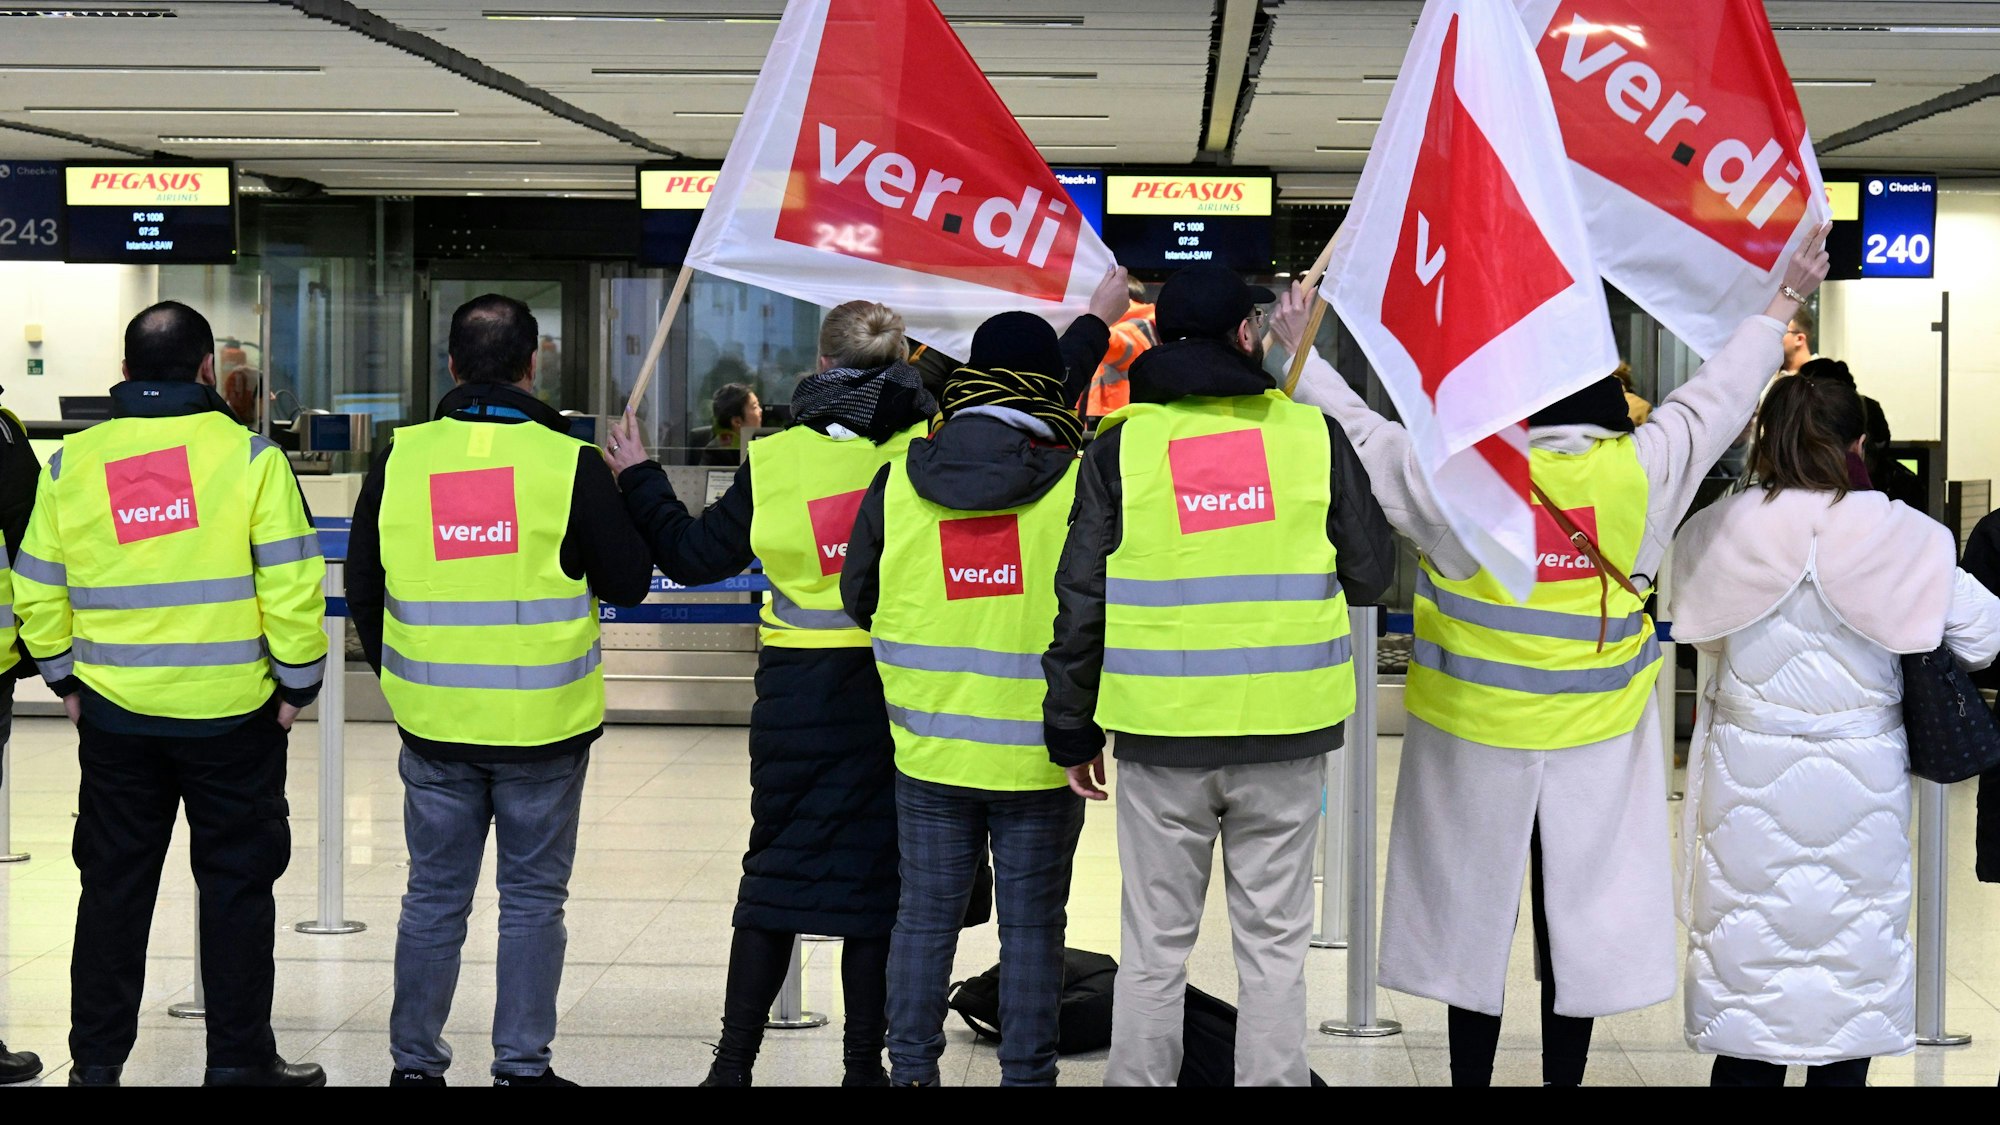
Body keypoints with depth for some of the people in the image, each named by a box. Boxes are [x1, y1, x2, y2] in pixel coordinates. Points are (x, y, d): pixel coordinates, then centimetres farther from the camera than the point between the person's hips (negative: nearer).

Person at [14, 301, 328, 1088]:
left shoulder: (72, 464, 2)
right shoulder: (249, 456, -8)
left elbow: (37, 590, 6)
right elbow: (292, 585, -11)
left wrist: (65, 678, 17)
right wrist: (298, 683, -1)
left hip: (114, 710, 3)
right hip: (231, 711, -3)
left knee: (113, 884, 13)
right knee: (236, 882, 7)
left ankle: (95, 1060, 19)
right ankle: (238, 1059, 12)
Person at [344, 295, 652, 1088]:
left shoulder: (399, 459, 0)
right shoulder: (570, 463, -9)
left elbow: (362, 592, 8)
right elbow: (629, 582, -1)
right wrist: (629, 486, 15)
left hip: (433, 725, 3)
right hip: (545, 726, -2)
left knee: (434, 897, 13)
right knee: (533, 899, 8)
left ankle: (414, 1061, 19)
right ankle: (523, 1065, 11)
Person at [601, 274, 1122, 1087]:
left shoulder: (775, 460, -3)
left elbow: (694, 555, 4)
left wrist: (639, 479, 19)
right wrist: (1095, 321, 20)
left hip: (799, 695, 1)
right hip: (905, 688, -1)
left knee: (776, 865, 11)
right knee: (878, 874, 7)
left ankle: (734, 1061, 14)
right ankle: (865, 1065, 13)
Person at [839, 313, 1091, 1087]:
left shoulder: (897, 483, -1)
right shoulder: (1077, 482, -10)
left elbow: (858, 600, 9)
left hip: (928, 745, 3)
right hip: (1040, 752, -2)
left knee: (925, 915, 12)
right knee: (1032, 923, 8)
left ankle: (911, 1069, 17)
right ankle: (1026, 1073, 14)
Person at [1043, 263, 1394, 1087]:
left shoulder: (1121, 445, -1)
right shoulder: (1315, 436, -1)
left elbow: (1080, 603, 0)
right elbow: (1370, 576, 7)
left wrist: (1071, 731, 8)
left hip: (1162, 735, 0)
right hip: (1284, 738, 0)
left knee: (1154, 948, 9)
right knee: (1274, 946, 8)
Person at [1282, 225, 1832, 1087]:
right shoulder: (1644, 466, -9)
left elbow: (1358, 432, -1)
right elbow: (1720, 395, 6)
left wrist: (1302, 354, 14)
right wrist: (1782, 305, 20)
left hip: (1477, 735, -1)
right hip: (1596, 740, 1)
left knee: (1475, 915, 10)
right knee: (1579, 917, 11)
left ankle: (1472, 1077, 19)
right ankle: (1564, 1075, 20)